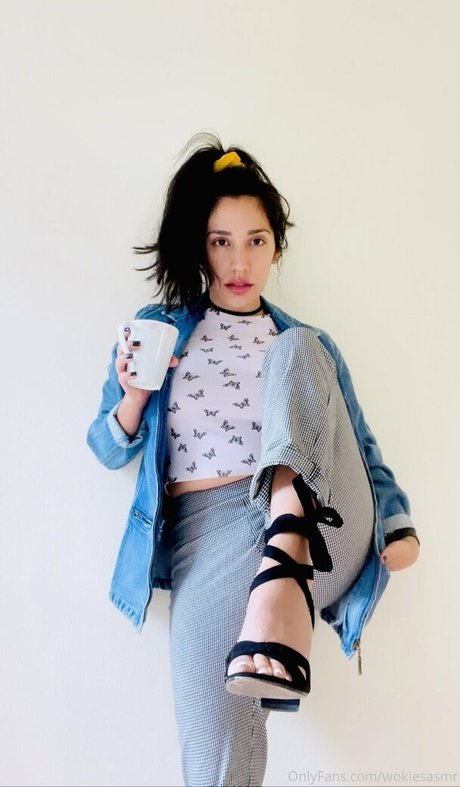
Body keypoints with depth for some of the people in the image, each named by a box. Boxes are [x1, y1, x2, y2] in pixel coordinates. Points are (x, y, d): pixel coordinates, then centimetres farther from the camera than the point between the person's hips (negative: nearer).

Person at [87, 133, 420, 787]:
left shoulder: (308, 345, 19)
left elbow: (359, 443, 16)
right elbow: (109, 450, 15)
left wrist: (398, 523, -2)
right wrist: (134, 396, -7)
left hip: (314, 521, 2)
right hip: (208, 528, -1)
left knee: (297, 351, -23)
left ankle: (288, 577, -36)